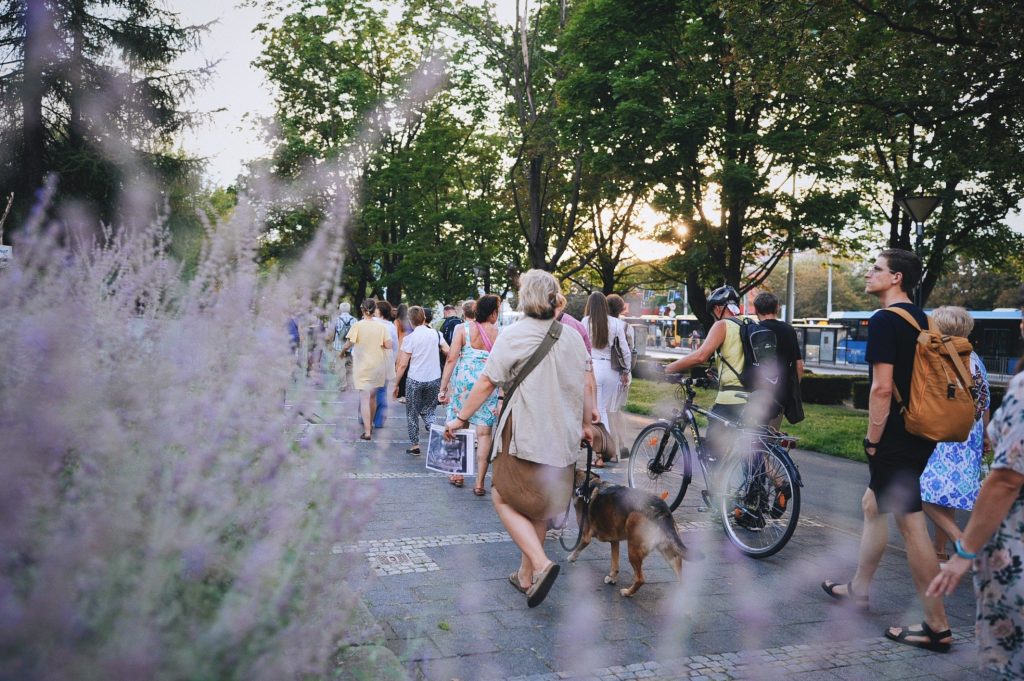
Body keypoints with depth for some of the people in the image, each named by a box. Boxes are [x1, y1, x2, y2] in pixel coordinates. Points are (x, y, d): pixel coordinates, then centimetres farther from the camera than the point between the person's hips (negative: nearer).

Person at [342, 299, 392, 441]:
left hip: (362, 366, -3)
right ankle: (370, 425, 35)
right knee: (373, 396, 19)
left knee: (364, 398, -4)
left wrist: (344, 350, 11)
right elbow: (388, 345, -5)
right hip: (378, 366, 3)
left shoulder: (357, 325, -11)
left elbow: (348, 345, -11)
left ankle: (367, 431, -12)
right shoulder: (381, 326, -3)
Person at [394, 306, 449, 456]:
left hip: (415, 380, -3)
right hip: (434, 379, 3)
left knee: (412, 413, 13)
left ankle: (415, 445, 17)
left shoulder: (409, 338, -9)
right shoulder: (436, 334, 0)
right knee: (428, 411, 18)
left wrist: (396, 384, 0)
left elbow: (403, 365, -8)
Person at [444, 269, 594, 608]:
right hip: (561, 437, 6)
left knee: (504, 498, 4)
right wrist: (585, 424, 21)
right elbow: (583, 386, 8)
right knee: (538, 507, 16)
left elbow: (487, 382, -10)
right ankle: (526, 576, 24)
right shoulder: (573, 337, 5)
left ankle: (540, 563, -14)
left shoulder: (514, 335, -9)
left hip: (524, 434, -6)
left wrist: (461, 418, -2)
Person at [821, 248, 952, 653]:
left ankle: (937, 627, 1)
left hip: (897, 437, -10)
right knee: (873, 505, 21)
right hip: (919, 433, 10)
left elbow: (882, 387, -22)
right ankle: (859, 588, 34)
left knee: (911, 525, -5)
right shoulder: (921, 320, 14)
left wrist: (873, 440, -14)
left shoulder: (884, 320, -15)